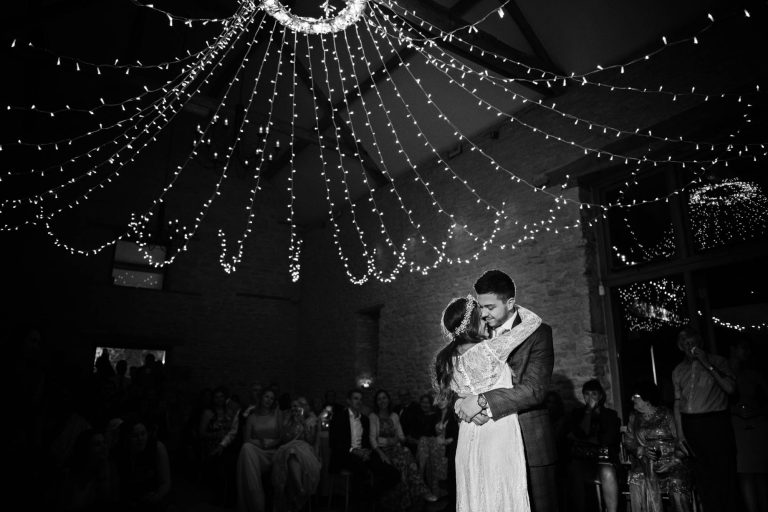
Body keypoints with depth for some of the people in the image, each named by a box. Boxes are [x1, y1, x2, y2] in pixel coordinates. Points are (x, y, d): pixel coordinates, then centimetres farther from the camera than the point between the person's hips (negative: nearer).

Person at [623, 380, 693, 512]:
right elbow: (628, 441, 10)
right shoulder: (634, 417, 13)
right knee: (638, 477, -27)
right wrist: (642, 450, -9)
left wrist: (673, 461, -11)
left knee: (677, 482, -27)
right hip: (644, 461, 1)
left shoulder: (666, 414, 6)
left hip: (670, 461, -1)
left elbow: (679, 441, 3)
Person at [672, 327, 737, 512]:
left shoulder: (717, 361, 3)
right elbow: (677, 403, 12)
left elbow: (730, 388, -11)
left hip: (716, 422, -3)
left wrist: (708, 365, -15)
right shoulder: (678, 371, 12)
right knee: (702, 475, 7)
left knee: (724, 471, -3)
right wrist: (680, 434, 7)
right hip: (690, 425, 3)